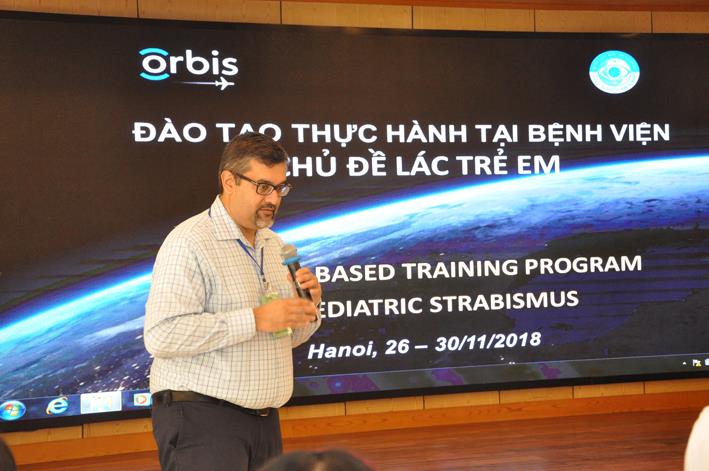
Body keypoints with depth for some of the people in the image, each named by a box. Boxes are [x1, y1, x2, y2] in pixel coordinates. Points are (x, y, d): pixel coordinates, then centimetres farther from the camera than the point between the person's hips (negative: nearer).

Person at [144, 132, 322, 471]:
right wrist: (255, 319, -23)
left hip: (265, 419, 7)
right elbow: (161, 336, -24)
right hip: (201, 418, -7)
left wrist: (307, 309, -1)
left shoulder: (274, 245, 13)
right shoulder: (190, 242, -12)